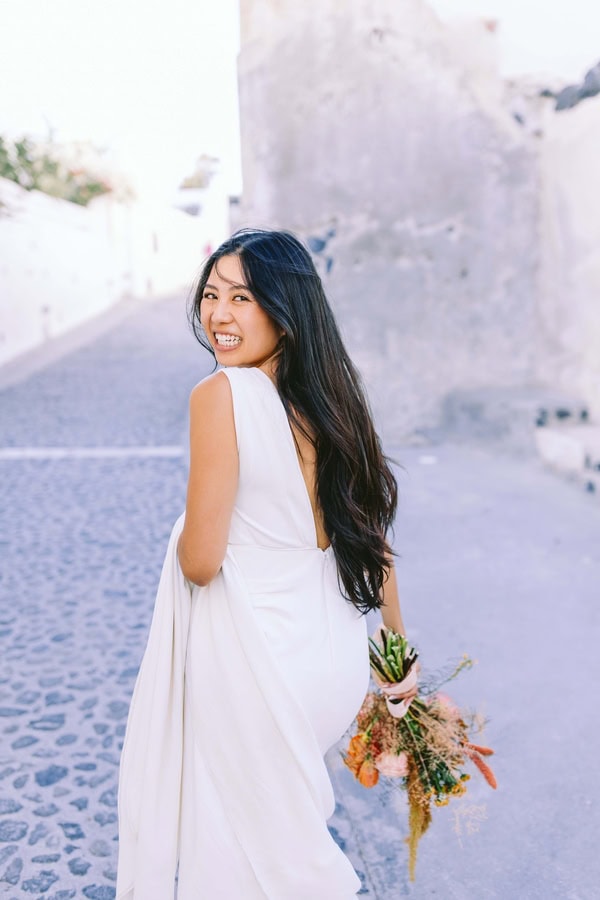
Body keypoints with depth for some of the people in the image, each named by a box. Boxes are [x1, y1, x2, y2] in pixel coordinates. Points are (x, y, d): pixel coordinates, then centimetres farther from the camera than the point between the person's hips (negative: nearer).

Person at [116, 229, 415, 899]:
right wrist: (399, 645, 20)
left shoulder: (220, 396, -20)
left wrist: (185, 534, 5)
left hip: (255, 660, -7)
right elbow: (373, 534, 9)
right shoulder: (333, 395, 1)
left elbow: (200, 561, -18)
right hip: (337, 659, 7)